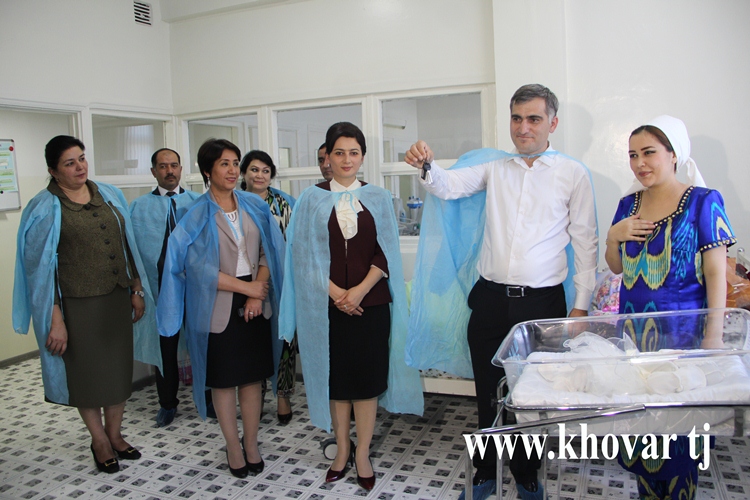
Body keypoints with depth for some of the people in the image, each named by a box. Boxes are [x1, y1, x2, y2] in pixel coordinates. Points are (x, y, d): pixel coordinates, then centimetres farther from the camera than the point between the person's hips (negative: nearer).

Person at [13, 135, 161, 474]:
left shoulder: (108, 195, 6)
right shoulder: (45, 208, -7)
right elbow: (39, 267, -9)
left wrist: (137, 290, 8)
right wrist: (55, 319, -13)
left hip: (117, 299, 4)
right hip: (78, 306, -4)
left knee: (120, 369, 13)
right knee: (87, 373, 10)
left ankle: (115, 433, 32)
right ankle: (99, 441, 29)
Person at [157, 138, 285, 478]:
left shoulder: (255, 206, 6)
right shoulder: (196, 215, -5)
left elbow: (268, 252, 3)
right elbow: (200, 267, -11)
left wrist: (258, 294, -9)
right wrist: (247, 287, -12)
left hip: (254, 305, 3)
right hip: (218, 307, -3)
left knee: (252, 376, 10)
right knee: (224, 380, 8)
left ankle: (251, 444, 26)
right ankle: (233, 446, 26)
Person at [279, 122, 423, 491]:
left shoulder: (378, 198, 5)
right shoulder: (312, 200, 3)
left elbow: (386, 252, 0)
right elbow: (307, 255, -1)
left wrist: (360, 289, -13)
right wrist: (336, 292, -11)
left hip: (371, 303, 0)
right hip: (327, 305, 0)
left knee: (367, 376, 4)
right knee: (335, 376, 9)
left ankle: (362, 454, 20)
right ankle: (342, 448, 27)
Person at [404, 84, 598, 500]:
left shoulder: (573, 173, 0)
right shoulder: (493, 167, 6)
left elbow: (585, 242, 2)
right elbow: (448, 186, -7)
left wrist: (581, 305, 0)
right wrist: (426, 167, -29)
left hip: (542, 301, -1)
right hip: (490, 298, 2)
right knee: (488, 392, 12)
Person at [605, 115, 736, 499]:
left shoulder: (702, 201, -6)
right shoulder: (628, 204, 8)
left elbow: (716, 272, -8)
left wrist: (714, 334, -12)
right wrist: (613, 237, -4)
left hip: (682, 330, -4)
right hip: (634, 330, 5)